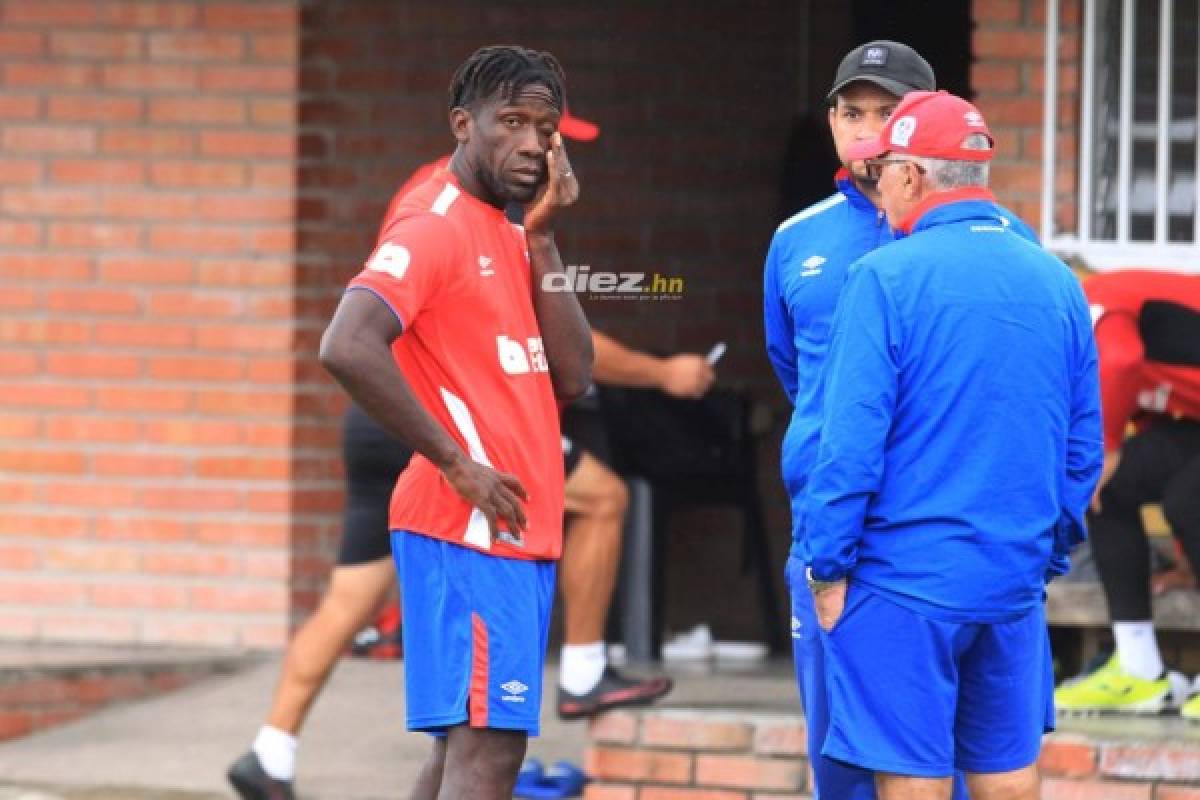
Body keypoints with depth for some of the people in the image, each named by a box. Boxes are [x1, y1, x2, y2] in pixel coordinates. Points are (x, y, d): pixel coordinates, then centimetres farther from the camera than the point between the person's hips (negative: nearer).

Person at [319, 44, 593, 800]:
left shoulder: (510, 237, 17)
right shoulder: (435, 229, -11)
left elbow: (571, 376, 8)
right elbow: (348, 347, -26)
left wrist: (542, 238, 2)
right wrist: (456, 462, -20)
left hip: (518, 536, 9)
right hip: (472, 535, -9)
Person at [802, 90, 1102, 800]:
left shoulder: (887, 277, -10)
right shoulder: (1056, 283, 6)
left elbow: (853, 440, -13)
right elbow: (1083, 449, 11)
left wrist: (830, 567, -5)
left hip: (906, 581, -5)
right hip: (1015, 584, 5)